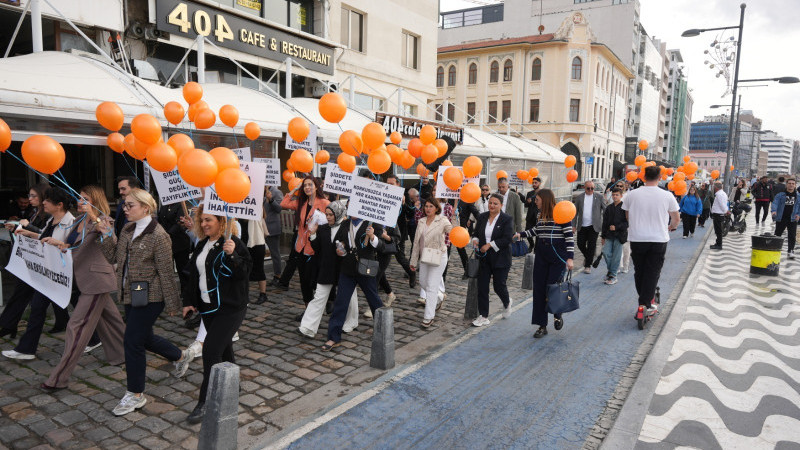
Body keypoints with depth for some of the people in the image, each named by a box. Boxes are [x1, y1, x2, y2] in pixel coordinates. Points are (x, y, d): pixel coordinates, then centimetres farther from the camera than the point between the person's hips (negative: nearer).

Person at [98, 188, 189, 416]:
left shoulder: (157, 235, -17)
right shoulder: (127, 231, 8)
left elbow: (166, 272, -16)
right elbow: (114, 258, 11)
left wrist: (172, 303, -13)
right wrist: (106, 236, -3)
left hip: (149, 297, -8)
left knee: (133, 340, -4)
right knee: (144, 337, 18)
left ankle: (136, 395, 12)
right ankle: (180, 356, 43)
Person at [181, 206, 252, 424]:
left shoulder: (234, 243, -13)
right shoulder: (202, 245, 11)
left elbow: (244, 273, -20)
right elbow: (194, 275, 18)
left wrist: (232, 255, -34)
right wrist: (189, 301, 15)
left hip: (230, 308, -8)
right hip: (208, 308, 8)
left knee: (211, 351, -11)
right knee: (223, 349, 18)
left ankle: (205, 402, -1)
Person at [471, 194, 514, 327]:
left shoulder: (506, 219, -8)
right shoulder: (482, 217, 7)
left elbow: (507, 239, -15)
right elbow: (476, 233, 16)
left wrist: (490, 245, -18)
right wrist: (475, 240, -6)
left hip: (500, 258, -4)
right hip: (484, 258, 4)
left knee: (499, 286, 2)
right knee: (482, 287, 2)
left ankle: (507, 303, 37)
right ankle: (483, 317, 11)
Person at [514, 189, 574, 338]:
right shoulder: (541, 215, 10)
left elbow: (569, 236, -12)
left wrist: (570, 258, -17)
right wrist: (521, 234, 18)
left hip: (558, 256, -6)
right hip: (542, 256, 6)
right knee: (539, 290, 3)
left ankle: (557, 315, 26)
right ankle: (542, 326, 12)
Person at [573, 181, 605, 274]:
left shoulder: (599, 197, 3)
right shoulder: (579, 198, 6)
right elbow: (575, 212, 8)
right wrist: (574, 225, 3)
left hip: (594, 226, -2)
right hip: (582, 226, 2)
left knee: (591, 246, -1)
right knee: (580, 244, 4)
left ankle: (588, 265, 10)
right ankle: (587, 257, 34)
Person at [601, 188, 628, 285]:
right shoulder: (609, 208, 11)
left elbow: (627, 222, -7)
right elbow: (605, 223, 14)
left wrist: (616, 227, -18)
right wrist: (603, 236, 13)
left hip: (619, 235, -4)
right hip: (609, 235, 5)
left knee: (616, 255, 0)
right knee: (606, 252, -3)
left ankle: (613, 276, 7)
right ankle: (611, 270, 19)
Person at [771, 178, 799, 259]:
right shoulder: (781, 194, 0)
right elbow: (775, 203, -11)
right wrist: (774, 211, -30)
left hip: (792, 219, 1)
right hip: (781, 218, -1)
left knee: (792, 236, 0)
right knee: (777, 234, 8)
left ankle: (790, 251, 7)